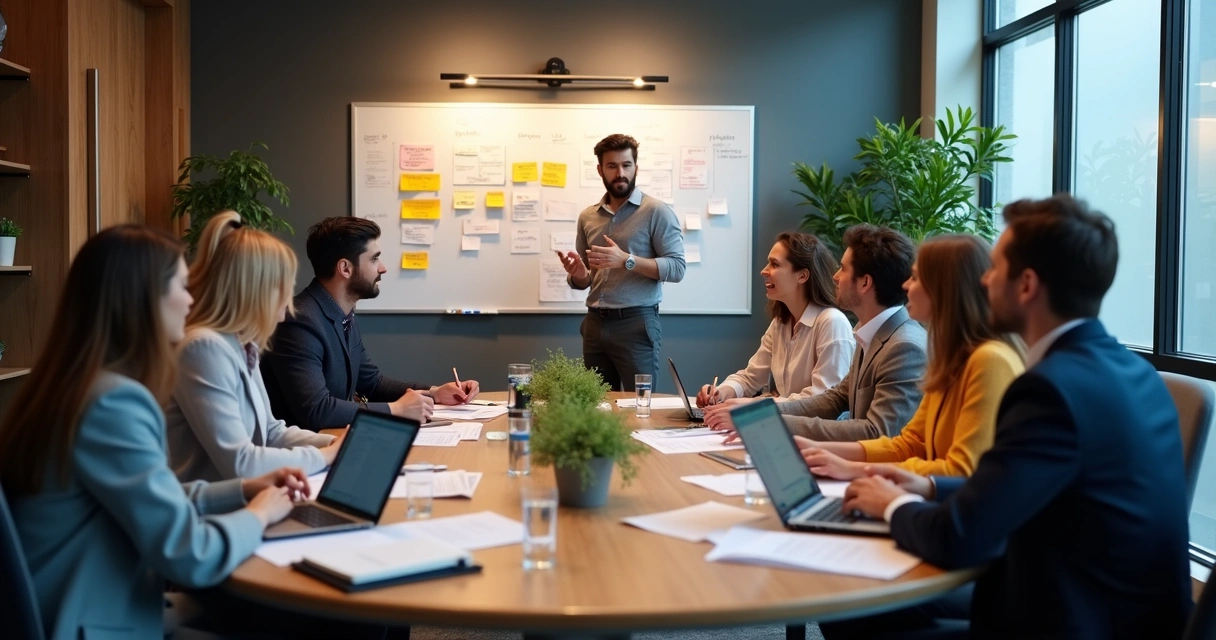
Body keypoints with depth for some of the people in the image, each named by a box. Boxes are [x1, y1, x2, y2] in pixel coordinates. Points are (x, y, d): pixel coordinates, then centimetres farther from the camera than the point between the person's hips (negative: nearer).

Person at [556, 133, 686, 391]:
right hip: (595, 324, 5)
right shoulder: (587, 216, 12)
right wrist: (577, 274, -6)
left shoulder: (656, 211, -4)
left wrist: (627, 260, -21)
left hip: (636, 323, -5)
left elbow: (676, 268, -11)